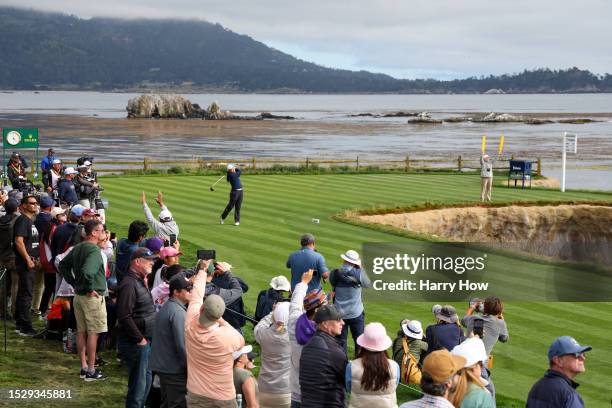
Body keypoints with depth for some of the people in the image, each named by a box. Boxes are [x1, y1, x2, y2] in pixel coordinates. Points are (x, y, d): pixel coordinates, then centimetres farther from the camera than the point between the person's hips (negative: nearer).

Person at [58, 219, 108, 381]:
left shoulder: (77, 248, 8)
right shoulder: (94, 250, -19)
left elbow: (63, 266, 18)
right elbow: (87, 271, -34)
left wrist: (74, 283, 15)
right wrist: (90, 289, -20)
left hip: (78, 295, 9)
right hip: (93, 297, -9)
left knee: (81, 331, 13)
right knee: (93, 333, -1)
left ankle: (84, 367, 21)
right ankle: (91, 371, 3)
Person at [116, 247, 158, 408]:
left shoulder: (139, 282, 13)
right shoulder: (129, 284, -20)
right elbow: (124, 317, -26)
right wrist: (140, 339, -20)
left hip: (144, 342, 10)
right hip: (135, 344, -10)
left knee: (146, 380, 21)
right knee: (138, 385, -3)